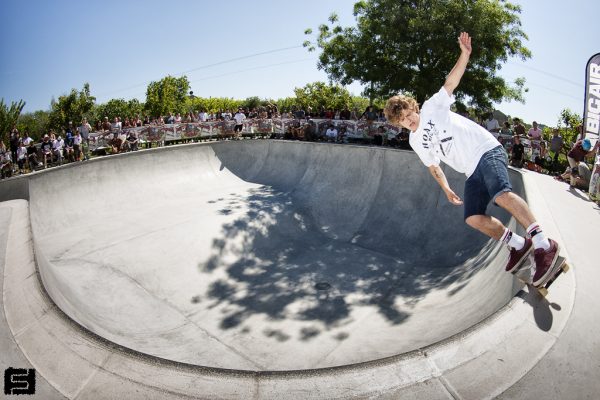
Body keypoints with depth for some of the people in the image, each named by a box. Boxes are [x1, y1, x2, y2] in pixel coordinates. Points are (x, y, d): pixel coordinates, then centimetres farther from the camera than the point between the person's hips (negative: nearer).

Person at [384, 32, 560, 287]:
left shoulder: (432, 107, 4)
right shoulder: (415, 142, 16)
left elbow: (452, 81, -6)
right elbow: (433, 166, 25)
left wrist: (465, 54, -18)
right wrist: (446, 190, 20)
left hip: (486, 151, -6)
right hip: (472, 173, 6)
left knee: (501, 195, -30)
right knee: (473, 218, -9)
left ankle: (544, 245, -27)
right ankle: (518, 244, 7)